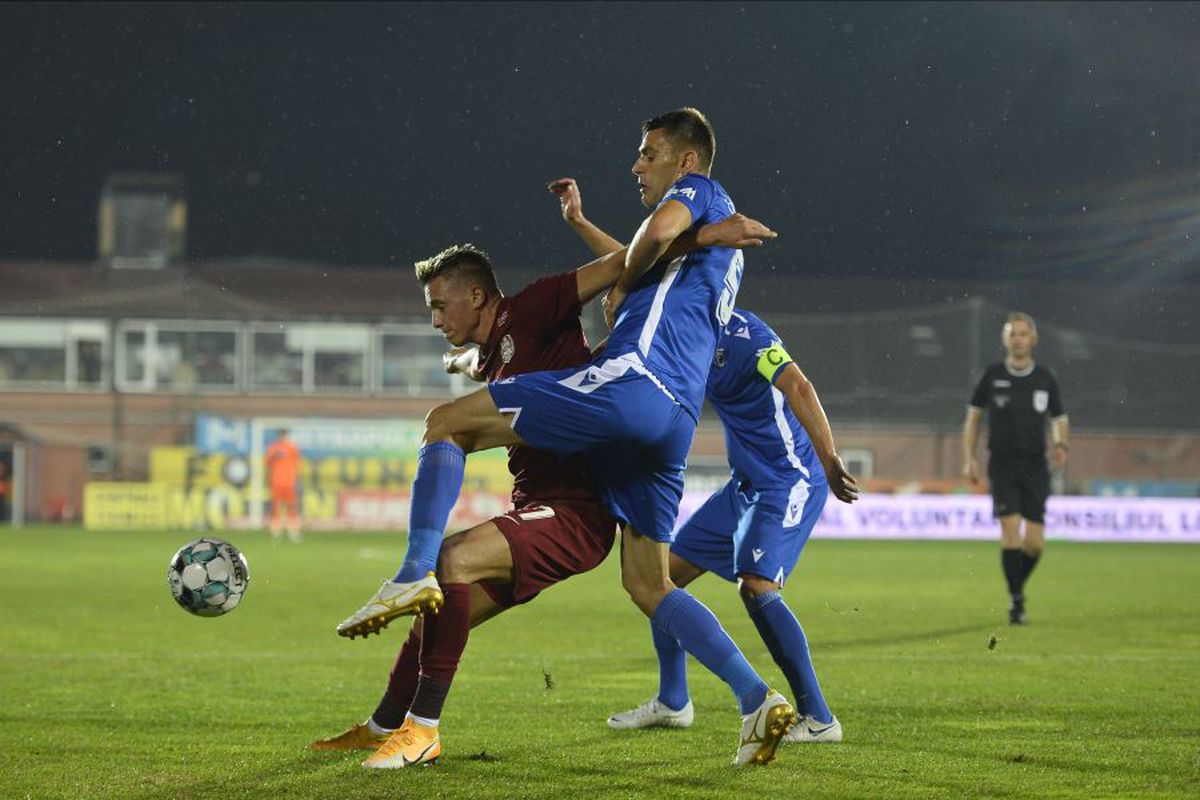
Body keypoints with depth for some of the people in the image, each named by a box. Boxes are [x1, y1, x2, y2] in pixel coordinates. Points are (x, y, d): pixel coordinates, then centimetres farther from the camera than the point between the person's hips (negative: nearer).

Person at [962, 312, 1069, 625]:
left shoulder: (1045, 379, 4)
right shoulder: (993, 376, 1)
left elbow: (1059, 419, 15)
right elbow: (973, 415, 11)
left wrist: (1061, 445, -7)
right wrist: (968, 458, 3)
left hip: (1035, 467, 1)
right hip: (1002, 466, -1)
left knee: (1034, 543, -3)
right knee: (1011, 533, -15)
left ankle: (1018, 585, 24)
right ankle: (1015, 600, -3)